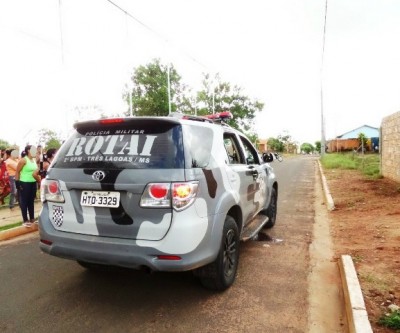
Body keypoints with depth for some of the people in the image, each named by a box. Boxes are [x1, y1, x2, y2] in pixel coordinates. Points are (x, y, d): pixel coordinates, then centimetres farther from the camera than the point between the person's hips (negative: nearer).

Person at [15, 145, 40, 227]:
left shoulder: (34, 160, 9)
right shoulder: (23, 160, -12)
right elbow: (17, 172, -11)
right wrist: (17, 183, -14)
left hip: (33, 183, 7)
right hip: (24, 183, -7)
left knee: (31, 201, 14)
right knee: (24, 202, 2)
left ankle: (32, 218, 23)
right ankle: (25, 220, 8)